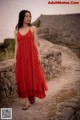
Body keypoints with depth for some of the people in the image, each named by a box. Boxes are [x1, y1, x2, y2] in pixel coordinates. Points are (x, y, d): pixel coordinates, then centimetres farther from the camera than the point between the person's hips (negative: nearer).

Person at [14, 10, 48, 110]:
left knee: (32, 75, 4)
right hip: (21, 56, 2)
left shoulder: (33, 28, 5)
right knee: (23, 76, 1)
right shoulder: (16, 31, 10)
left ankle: (32, 96, 23)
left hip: (31, 55, -1)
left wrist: (39, 55, -3)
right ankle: (26, 100, 7)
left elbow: (35, 43, 3)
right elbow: (16, 45, 9)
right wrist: (15, 58, 4)